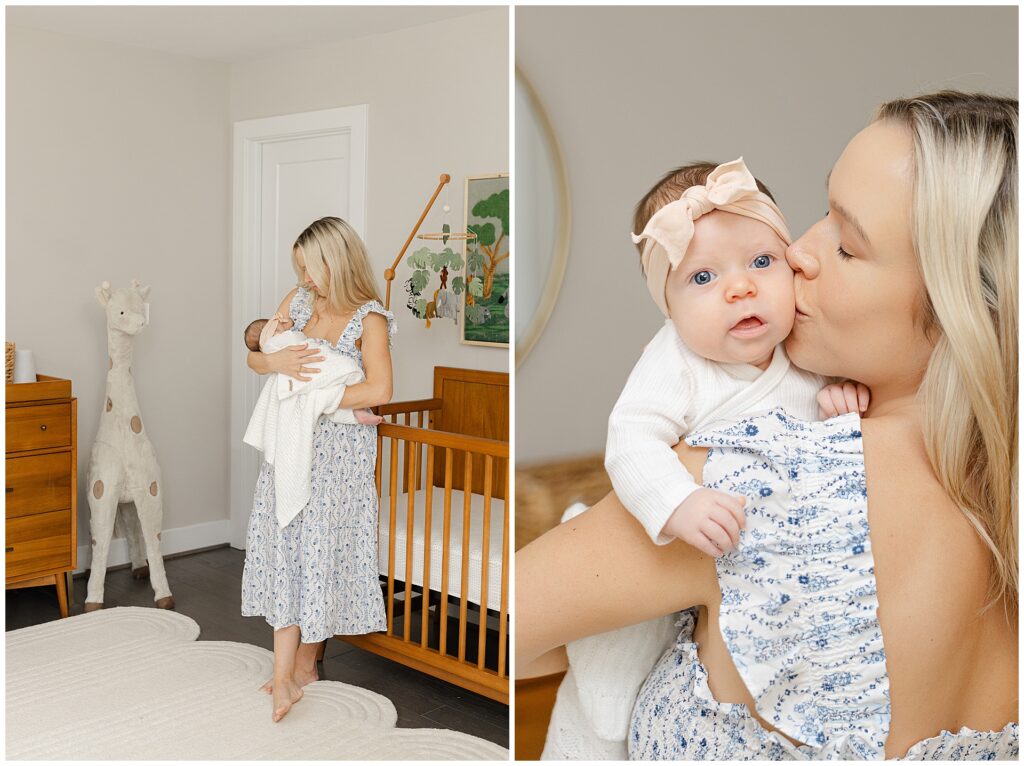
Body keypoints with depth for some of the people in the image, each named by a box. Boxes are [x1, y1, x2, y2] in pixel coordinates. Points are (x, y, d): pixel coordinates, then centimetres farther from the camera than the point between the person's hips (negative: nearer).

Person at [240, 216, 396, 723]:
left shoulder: (369, 319, -12)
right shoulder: (299, 301, 5)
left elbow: (379, 390, -25)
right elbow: (252, 356, 9)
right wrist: (277, 361, -14)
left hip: (339, 451, -5)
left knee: (318, 547, 2)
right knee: (285, 547, 4)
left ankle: (298, 668, 17)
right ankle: (294, 669, 13)